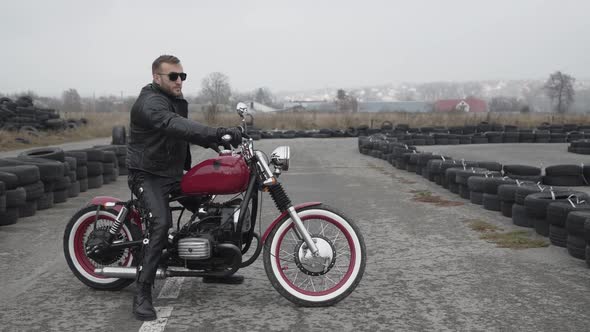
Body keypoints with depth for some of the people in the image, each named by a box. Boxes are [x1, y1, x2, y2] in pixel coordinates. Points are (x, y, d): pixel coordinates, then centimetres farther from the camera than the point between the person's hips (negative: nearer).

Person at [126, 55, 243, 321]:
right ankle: (142, 293, -21)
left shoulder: (176, 101, 12)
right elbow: (175, 126, -41)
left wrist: (215, 141, 7)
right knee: (161, 225, -27)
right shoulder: (149, 102, -21)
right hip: (148, 175, -9)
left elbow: (186, 130, 25)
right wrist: (217, 133, -53)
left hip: (174, 172, 9)